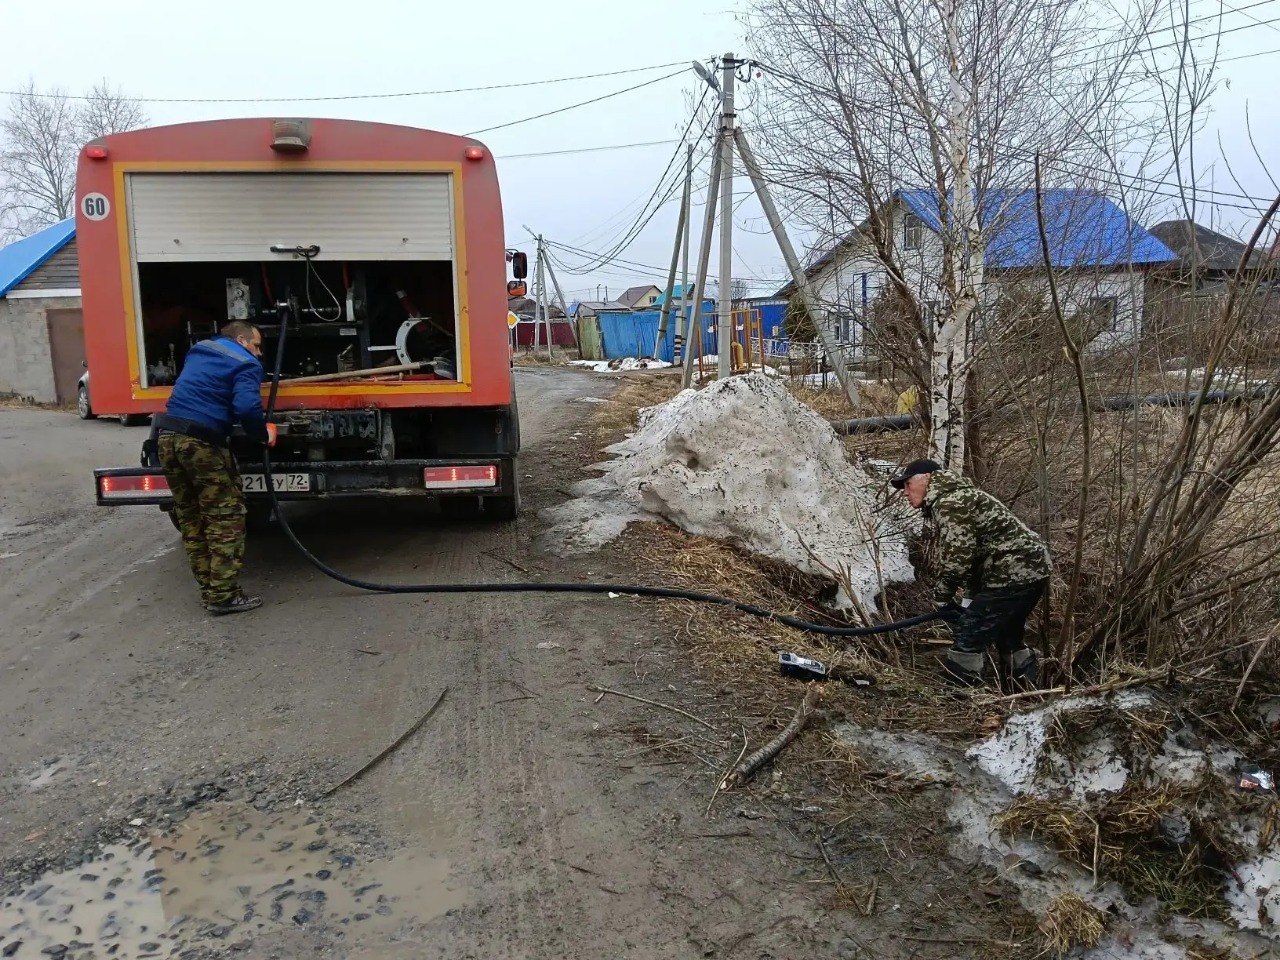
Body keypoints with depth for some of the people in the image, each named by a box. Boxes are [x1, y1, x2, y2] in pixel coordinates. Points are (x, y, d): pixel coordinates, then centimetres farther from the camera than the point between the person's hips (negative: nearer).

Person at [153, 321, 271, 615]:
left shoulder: (198, 351, 24)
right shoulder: (246, 364, -1)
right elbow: (247, 408, -18)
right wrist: (262, 434, -1)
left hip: (167, 435, 8)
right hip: (201, 441, -8)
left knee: (189, 518, 15)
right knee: (225, 517, 1)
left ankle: (208, 589, 22)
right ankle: (224, 596, 1)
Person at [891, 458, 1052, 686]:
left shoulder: (949, 504, -15)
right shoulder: (957, 496, 18)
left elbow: (958, 559, -21)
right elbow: (972, 554, 19)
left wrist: (941, 595, -5)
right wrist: (971, 596, 13)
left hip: (1014, 572, -11)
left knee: (968, 634, -7)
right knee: (1007, 635, 26)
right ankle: (1032, 684, 38)